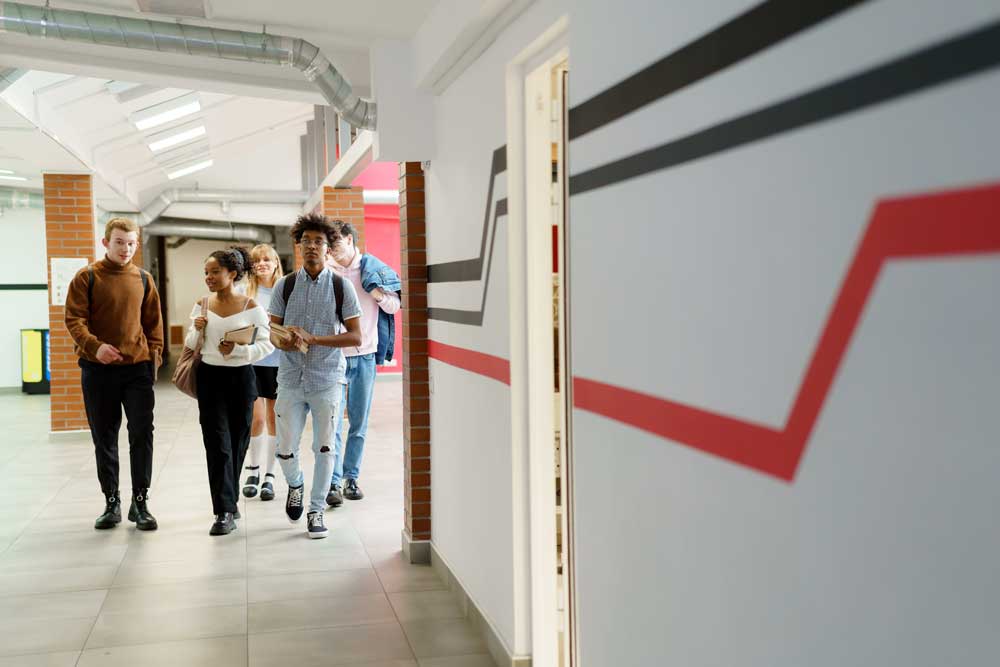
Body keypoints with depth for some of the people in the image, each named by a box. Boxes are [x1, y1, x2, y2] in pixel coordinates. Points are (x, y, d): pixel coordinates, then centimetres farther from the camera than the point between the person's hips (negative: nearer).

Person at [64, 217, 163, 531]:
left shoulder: (144, 280, 8)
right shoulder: (87, 277, 0)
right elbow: (74, 319, -6)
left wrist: (154, 357, 3)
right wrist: (94, 346, -22)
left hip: (137, 367, 1)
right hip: (98, 369, -1)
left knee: (142, 434, -2)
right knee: (104, 438, 7)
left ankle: (140, 502, 9)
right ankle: (112, 503, 19)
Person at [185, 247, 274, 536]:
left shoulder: (250, 306, -5)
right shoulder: (202, 305, 5)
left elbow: (266, 345, -7)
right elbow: (190, 345, 12)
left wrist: (237, 350, -21)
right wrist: (197, 330, -9)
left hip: (241, 378, -1)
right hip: (209, 378, 1)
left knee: (237, 443, 8)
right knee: (217, 444, -6)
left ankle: (229, 501, 28)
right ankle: (225, 512, -5)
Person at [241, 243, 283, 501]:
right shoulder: (244, 292, 1)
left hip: (278, 361, 1)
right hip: (251, 361, 0)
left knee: (274, 419, 7)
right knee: (256, 418, -2)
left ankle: (269, 476, 18)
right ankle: (253, 470, 21)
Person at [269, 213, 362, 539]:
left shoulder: (341, 287, -3)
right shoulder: (285, 286, 3)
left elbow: (355, 337, -5)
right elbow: (273, 330, 8)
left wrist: (312, 339, -15)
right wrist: (282, 341, -16)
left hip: (326, 380, -1)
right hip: (291, 378, 1)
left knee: (324, 447, 4)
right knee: (285, 448, 3)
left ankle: (317, 510, 20)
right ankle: (295, 484, 36)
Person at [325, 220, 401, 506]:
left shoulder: (373, 268, 3)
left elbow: (393, 306, 5)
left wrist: (373, 287, -10)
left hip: (365, 355, 2)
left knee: (359, 423, 10)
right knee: (332, 422, -7)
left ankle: (351, 477, 21)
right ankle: (333, 482, -4)